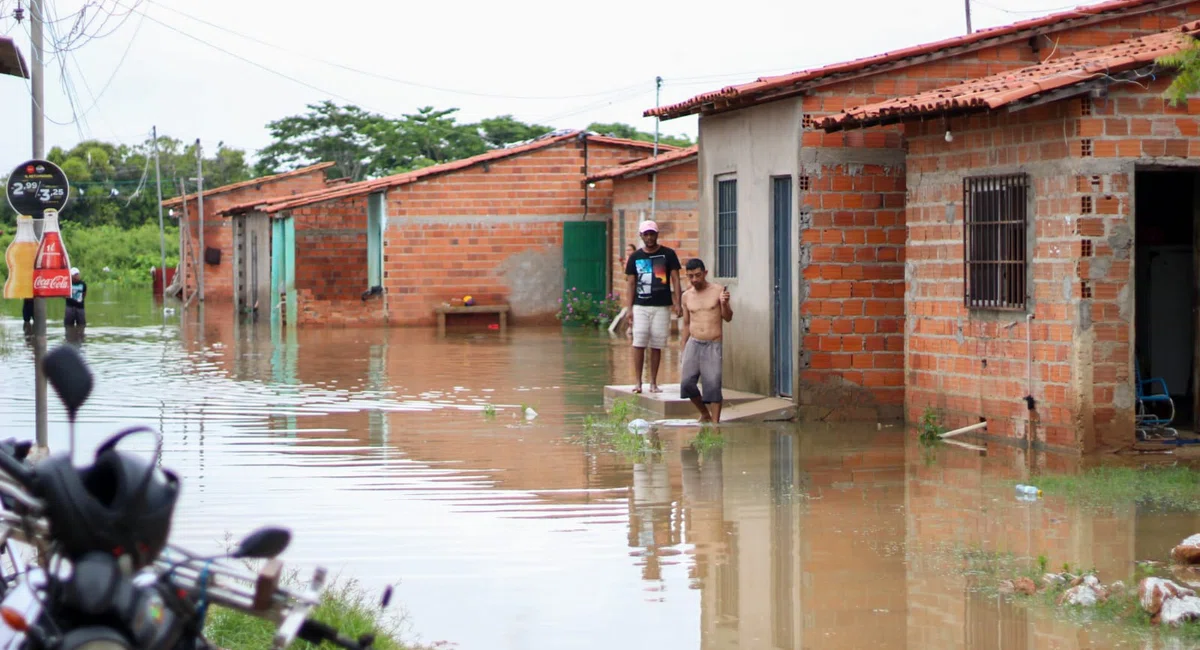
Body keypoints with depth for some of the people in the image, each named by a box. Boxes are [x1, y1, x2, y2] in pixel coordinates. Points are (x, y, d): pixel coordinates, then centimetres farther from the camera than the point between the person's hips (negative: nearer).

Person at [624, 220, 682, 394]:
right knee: (639, 344, -8)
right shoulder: (635, 257, 8)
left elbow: (675, 280, 3)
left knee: (656, 346, 2)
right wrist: (629, 309, 2)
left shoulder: (668, 254, 3)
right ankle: (638, 382, -4)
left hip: (662, 307, -1)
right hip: (640, 306, 1)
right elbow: (631, 284, 9)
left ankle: (653, 383, 10)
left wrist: (677, 303, -7)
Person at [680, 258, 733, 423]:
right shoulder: (687, 296, 10)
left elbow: (728, 318, 0)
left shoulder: (718, 291, 0)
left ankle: (715, 421, -3)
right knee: (686, 382, -8)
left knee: (713, 385, -9)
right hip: (693, 343, 3)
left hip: (713, 345, -3)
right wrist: (683, 352, 17)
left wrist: (724, 303, -20)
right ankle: (704, 414, 13)